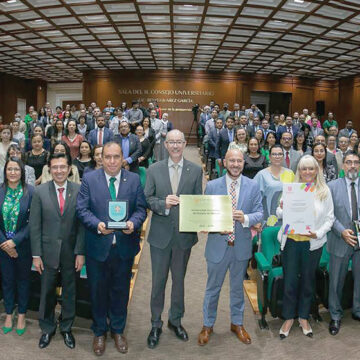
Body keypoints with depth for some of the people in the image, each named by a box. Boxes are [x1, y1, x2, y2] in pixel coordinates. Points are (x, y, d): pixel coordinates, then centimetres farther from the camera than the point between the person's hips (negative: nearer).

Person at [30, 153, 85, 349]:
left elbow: (82, 223, -4)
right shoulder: (40, 191, -4)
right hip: (48, 251, 0)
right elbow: (34, 225, -2)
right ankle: (47, 329, 34)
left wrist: (80, 252, -7)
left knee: (69, 292, 13)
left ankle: (66, 328, 34)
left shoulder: (79, 191, -5)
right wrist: (36, 254, -4)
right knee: (47, 292, 13)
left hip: (71, 251, 0)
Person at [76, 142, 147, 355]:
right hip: (98, 246, -1)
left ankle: (118, 330, 36)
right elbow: (82, 209, -5)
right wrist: (97, 224, -22)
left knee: (121, 290, 15)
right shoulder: (89, 179, -1)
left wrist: (134, 222, -19)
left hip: (125, 246, 1)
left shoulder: (134, 180, 2)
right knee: (98, 291, 13)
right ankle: (100, 332, 33)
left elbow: (141, 208, 1)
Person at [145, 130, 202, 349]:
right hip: (160, 234, 0)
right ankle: (156, 324, 26)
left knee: (179, 279, 16)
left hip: (184, 234, 1)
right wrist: (164, 203, -20)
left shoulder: (196, 170, 1)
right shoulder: (154, 170, 1)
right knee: (158, 281, 9)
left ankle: (176, 320, 35)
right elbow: (147, 199, -2)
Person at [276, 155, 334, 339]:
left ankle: (304, 317, 30)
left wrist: (319, 233, -15)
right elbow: (280, 215, 3)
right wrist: (282, 209, -20)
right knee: (289, 280, 5)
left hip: (313, 243, 1)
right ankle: (288, 318, 23)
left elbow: (330, 218, 1)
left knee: (308, 280, 13)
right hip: (291, 241, 0)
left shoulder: (325, 191, 0)